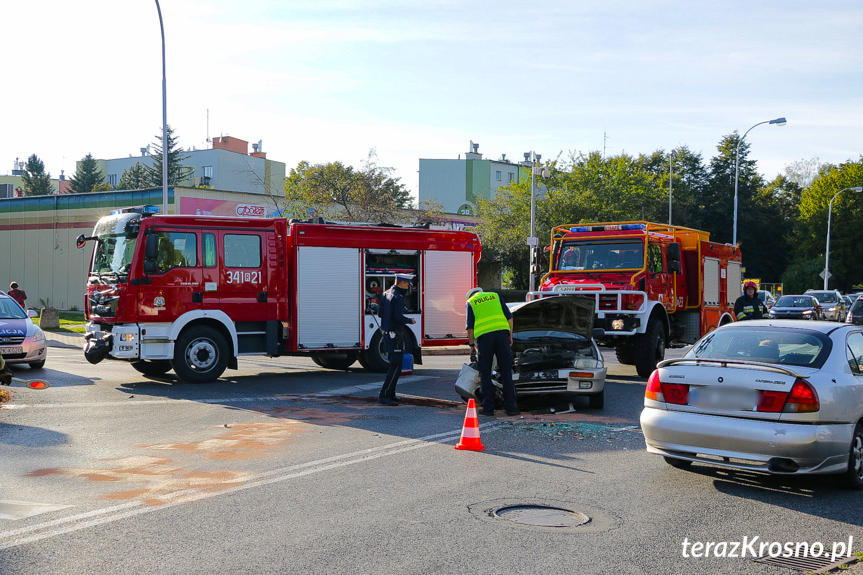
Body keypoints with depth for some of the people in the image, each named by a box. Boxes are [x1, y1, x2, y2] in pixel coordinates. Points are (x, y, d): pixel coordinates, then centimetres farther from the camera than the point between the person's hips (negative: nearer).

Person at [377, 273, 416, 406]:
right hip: (395, 335, -10)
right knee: (396, 366, -8)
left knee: (394, 364, 16)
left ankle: (390, 395, 19)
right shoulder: (398, 297, -16)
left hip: (387, 333, 10)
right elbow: (398, 317, -23)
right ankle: (384, 396, -10)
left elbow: (380, 314, 15)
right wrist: (410, 320, -7)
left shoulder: (386, 294, 12)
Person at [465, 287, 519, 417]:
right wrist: (510, 336, 18)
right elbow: (509, 317, 13)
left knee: (485, 374, 6)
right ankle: (511, 407, 3)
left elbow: (470, 326, 5)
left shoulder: (470, 302, 14)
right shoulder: (495, 296, 22)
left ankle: (488, 408, 4)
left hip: (484, 337, -2)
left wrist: (471, 344, 14)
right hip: (502, 333, 2)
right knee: (506, 372, 4)